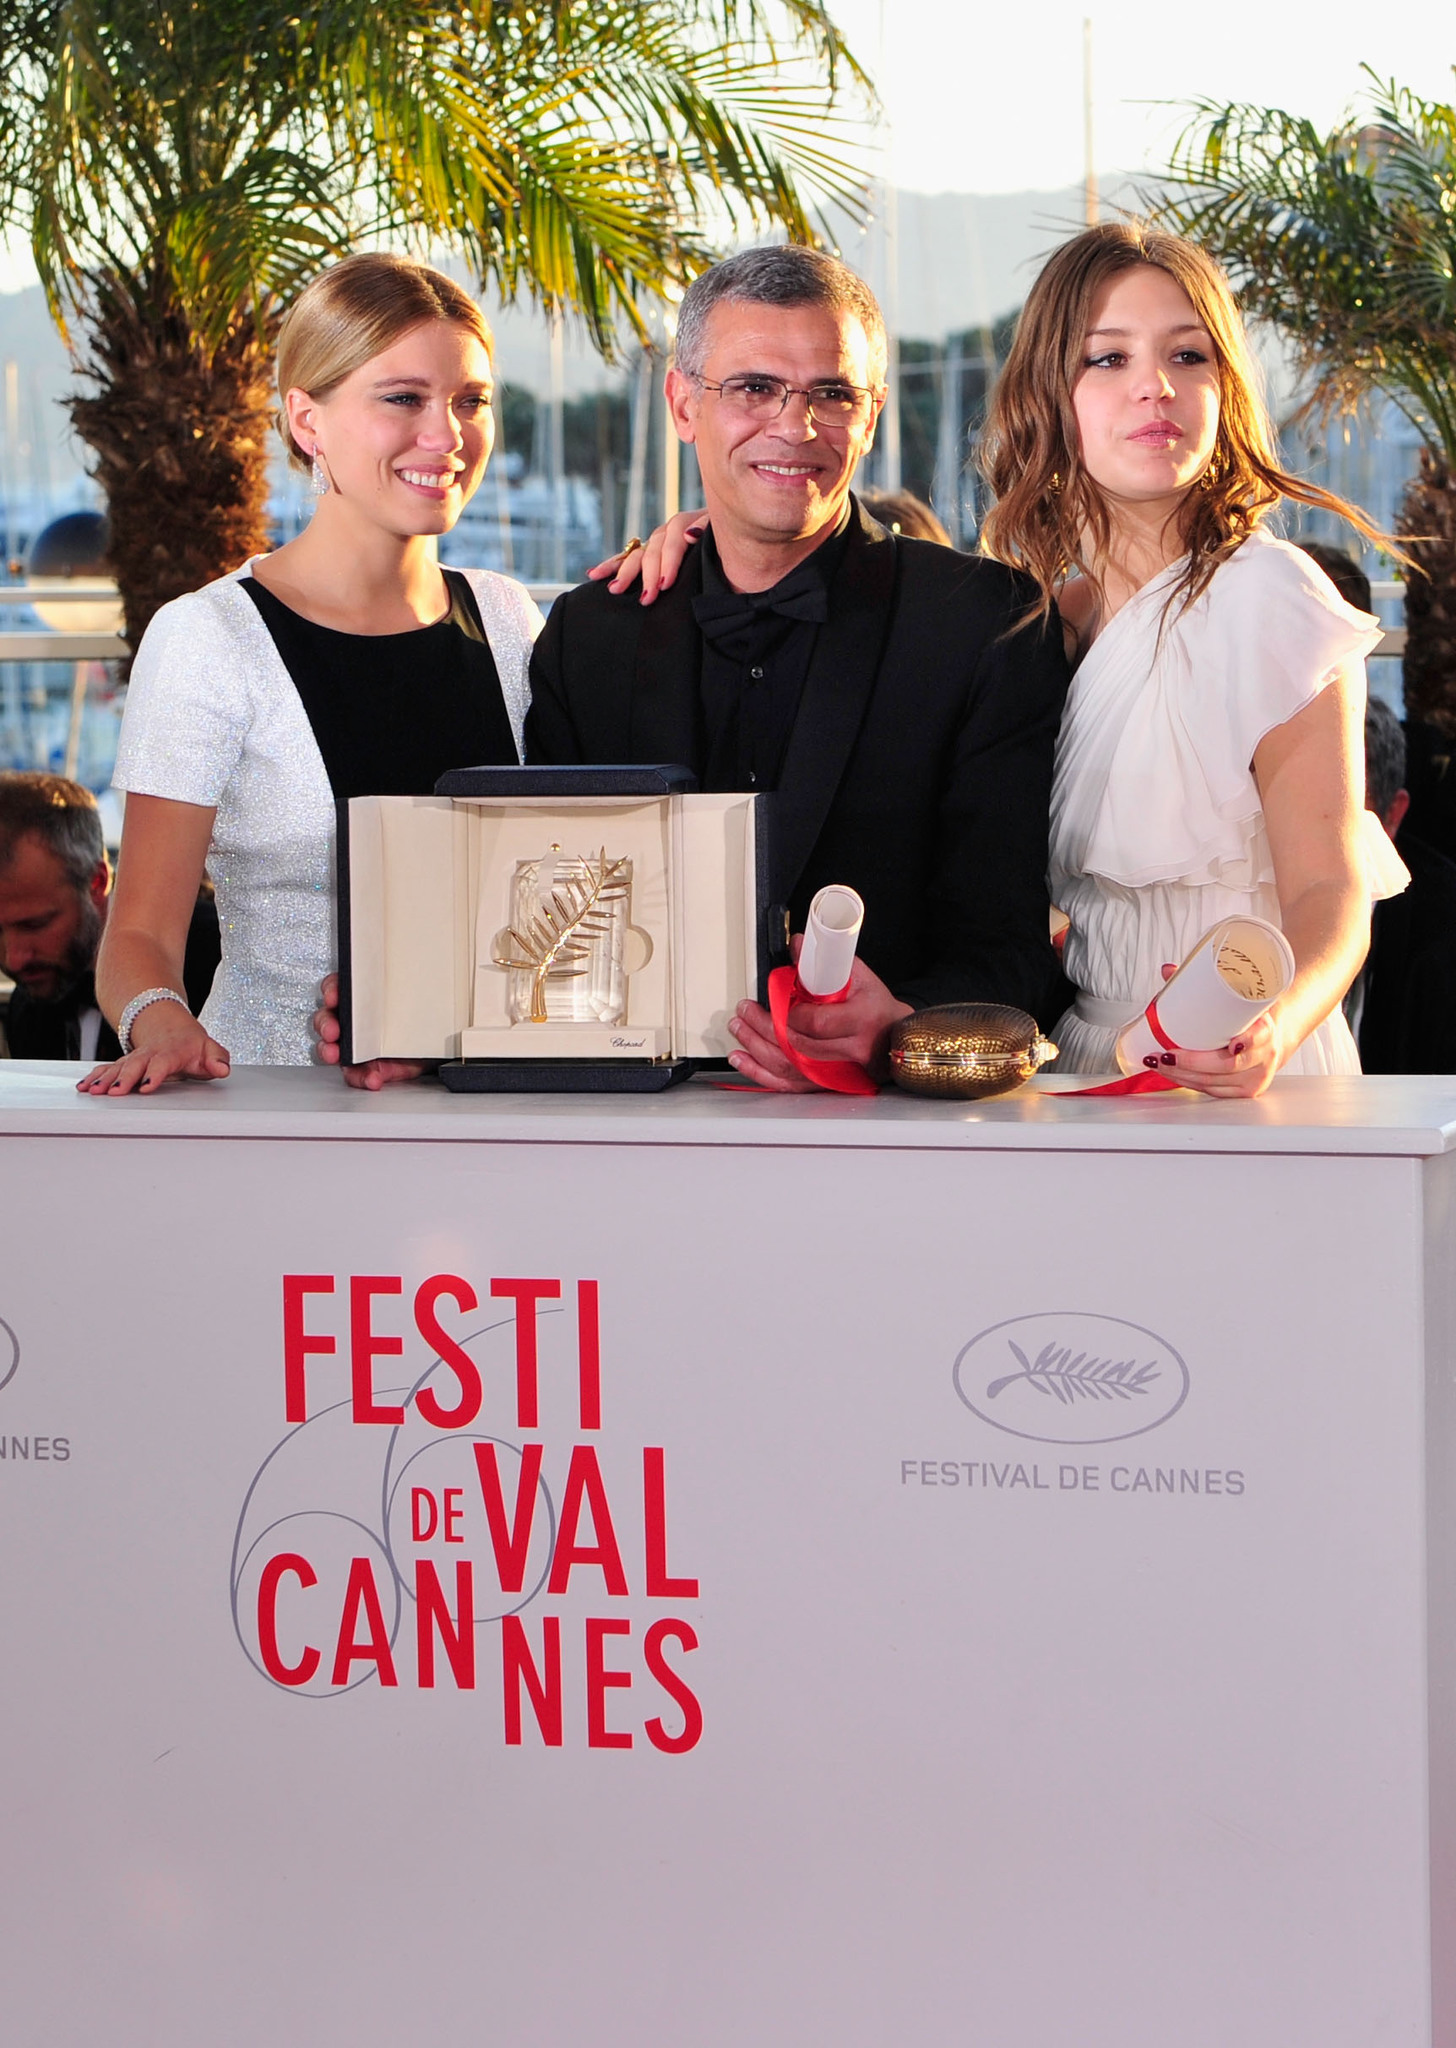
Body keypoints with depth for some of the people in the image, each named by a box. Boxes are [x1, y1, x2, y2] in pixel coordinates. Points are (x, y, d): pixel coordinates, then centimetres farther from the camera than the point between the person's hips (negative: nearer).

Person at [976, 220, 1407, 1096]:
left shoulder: (1270, 598, -7)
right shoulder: (1032, 589, 10)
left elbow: (1330, 890, -12)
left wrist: (1271, 1027, -31)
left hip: (1230, 1088, -4)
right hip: (1072, 1071, 4)